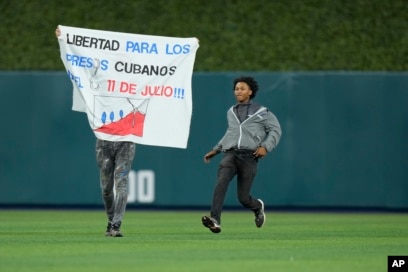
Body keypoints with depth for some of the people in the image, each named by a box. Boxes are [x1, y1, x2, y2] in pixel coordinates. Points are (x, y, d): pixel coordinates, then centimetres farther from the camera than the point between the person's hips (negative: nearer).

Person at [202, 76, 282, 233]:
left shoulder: (261, 112, 8)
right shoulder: (231, 112, 21)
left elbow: (275, 130, 8)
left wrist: (266, 147, -7)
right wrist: (216, 150, 31)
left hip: (249, 156, -3)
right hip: (230, 154, 3)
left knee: (243, 198, -3)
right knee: (221, 183, -26)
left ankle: (258, 207, 33)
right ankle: (215, 220, -38)